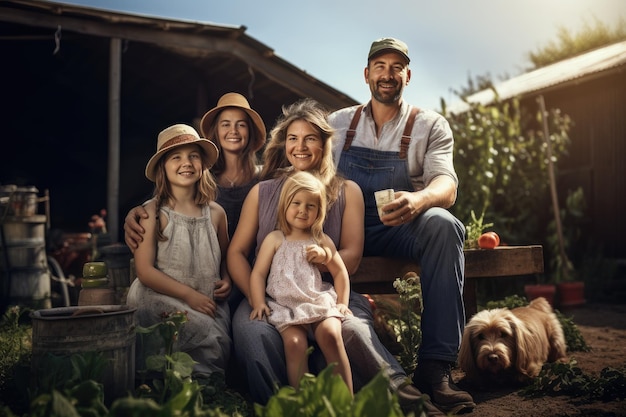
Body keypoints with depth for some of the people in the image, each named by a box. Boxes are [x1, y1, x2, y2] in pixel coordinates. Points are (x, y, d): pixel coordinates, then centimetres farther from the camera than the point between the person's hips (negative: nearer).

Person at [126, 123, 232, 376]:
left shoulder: (215, 213, 7)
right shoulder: (152, 212, -5)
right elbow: (145, 271, -9)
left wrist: (226, 280, -1)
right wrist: (189, 294, -15)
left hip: (209, 304, 4)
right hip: (161, 299, -4)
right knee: (209, 336, -26)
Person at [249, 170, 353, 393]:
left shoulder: (322, 241, 16)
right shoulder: (275, 239, 11)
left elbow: (340, 272, 20)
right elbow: (258, 273, 7)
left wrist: (342, 302, 9)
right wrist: (259, 303, -6)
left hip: (320, 302, 1)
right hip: (285, 306, -1)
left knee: (330, 333, -28)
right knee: (294, 342, -28)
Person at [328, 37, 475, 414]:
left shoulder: (431, 126, 5)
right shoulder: (339, 123, 13)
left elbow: (446, 186, -11)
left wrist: (418, 200, -36)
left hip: (400, 229, -1)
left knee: (443, 224, -33)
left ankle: (436, 366, -30)